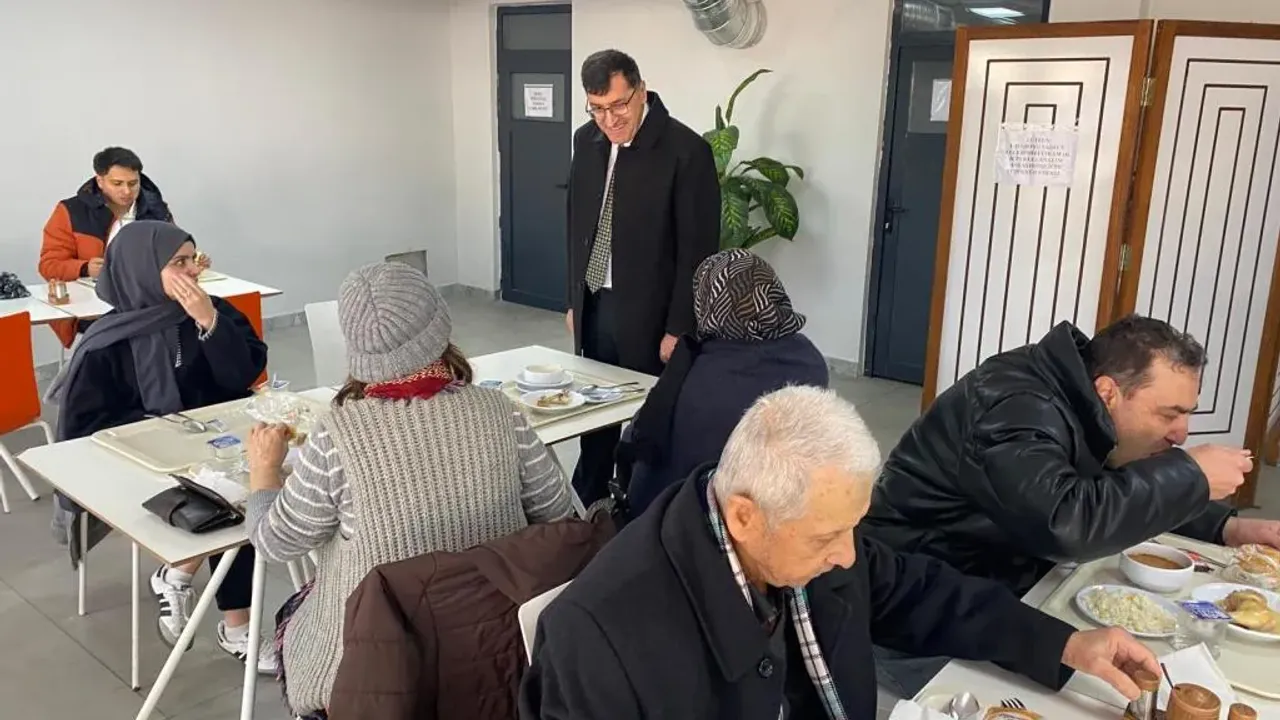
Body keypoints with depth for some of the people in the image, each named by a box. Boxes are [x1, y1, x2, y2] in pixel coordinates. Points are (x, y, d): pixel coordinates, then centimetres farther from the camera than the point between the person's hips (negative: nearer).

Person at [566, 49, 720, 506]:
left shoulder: (686, 150, -15)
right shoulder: (587, 141, 5)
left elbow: (698, 250, -14)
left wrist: (679, 328, -14)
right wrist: (574, 299, 14)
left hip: (648, 313, -5)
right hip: (595, 306, 6)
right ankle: (585, 505, 33)